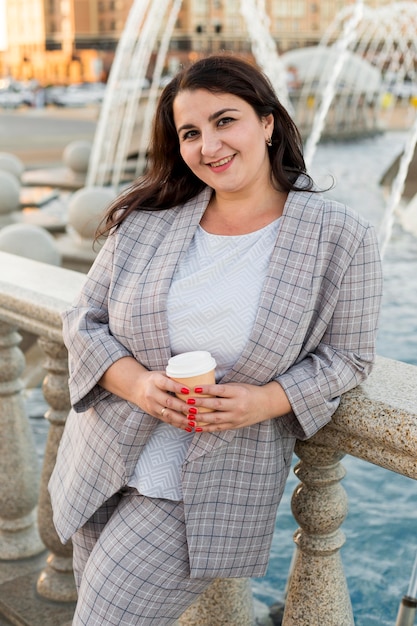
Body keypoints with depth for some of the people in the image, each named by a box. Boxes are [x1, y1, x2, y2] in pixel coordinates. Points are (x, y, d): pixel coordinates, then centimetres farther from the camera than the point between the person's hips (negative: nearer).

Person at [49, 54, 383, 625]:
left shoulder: (341, 237, -9)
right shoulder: (145, 220, -3)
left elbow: (347, 356, -3)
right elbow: (84, 320, 2)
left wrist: (266, 401, -20)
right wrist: (135, 383, -17)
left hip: (212, 489, -4)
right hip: (105, 465, 4)